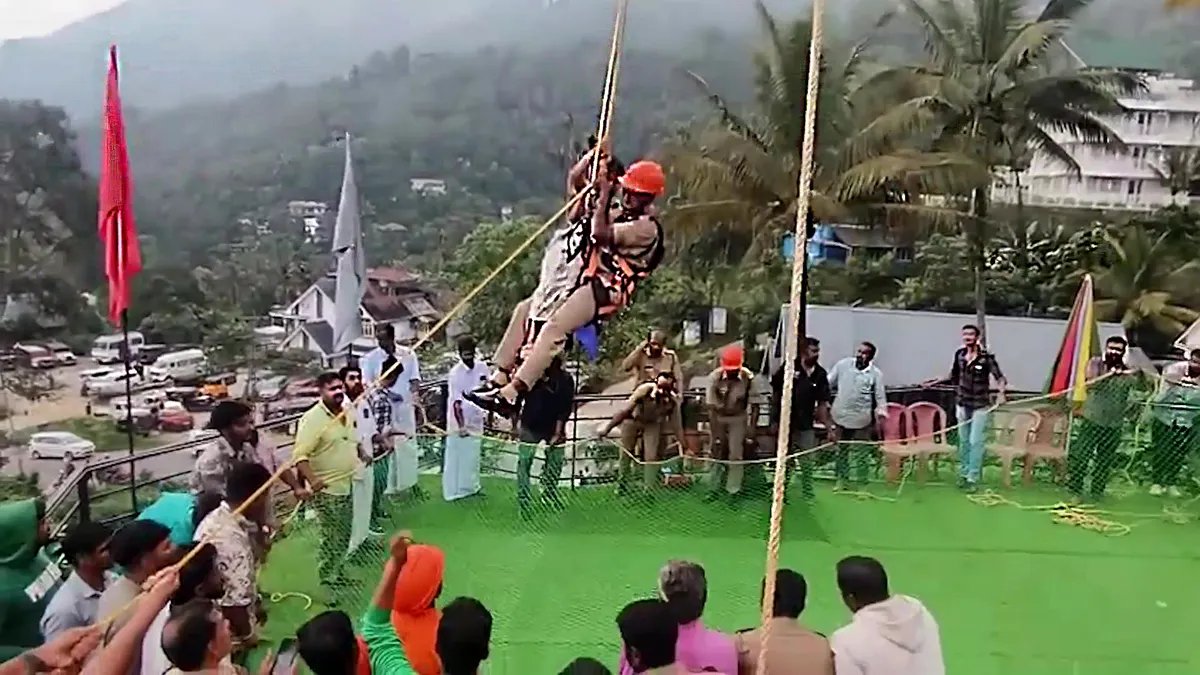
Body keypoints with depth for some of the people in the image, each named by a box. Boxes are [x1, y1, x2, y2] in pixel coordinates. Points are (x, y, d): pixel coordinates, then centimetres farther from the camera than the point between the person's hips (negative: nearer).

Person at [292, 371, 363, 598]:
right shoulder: (312, 419, -19)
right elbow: (300, 455, -25)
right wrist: (311, 479, -38)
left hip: (347, 486, 8)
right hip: (326, 489, -8)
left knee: (344, 537, 19)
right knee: (330, 540, 1)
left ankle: (338, 575, 34)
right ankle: (328, 582, 15)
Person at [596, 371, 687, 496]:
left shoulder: (673, 400, -26)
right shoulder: (645, 389, -36)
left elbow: (677, 424, -14)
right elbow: (625, 409, -31)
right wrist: (608, 427, -29)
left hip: (652, 424, 2)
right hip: (633, 420, -2)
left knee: (651, 457, -7)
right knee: (626, 454, 7)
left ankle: (649, 490, 3)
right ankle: (621, 485, 27)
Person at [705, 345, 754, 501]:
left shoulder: (748, 378, -20)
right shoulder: (715, 377, -20)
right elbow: (711, 406, -15)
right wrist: (714, 432, -14)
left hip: (738, 419, -1)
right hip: (718, 418, 1)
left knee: (736, 455, -5)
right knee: (717, 453, 9)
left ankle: (733, 492, 5)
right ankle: (715, 488, 24)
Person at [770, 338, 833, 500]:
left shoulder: (820, 374, -2)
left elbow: (822, 404, 1)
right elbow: (776, 394, -4)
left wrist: (829, 428, -4)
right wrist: (773, 420, -4)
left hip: (806, 426, 2)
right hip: (785, 423, -2)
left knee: (807, 462, 6)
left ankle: (807, 492, 19)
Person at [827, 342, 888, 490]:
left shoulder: (875, 373, -6)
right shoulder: (843, 365, -3)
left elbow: (880, 396, -6)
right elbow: (828, 383, 4)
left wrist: (882, 411, -21)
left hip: (862, 418, -2)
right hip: (842, 415, 2)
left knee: (862, 452, 6)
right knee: (841, 449, 15)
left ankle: (862, 483, 16)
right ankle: (841, 479, 28)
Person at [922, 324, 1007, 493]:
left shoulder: (986, 357, -14)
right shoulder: (959, 354, 1)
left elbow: (1000, 377, -14)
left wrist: (1001, 392, -32)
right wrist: (937, 381, 9)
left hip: (980, 406, -5)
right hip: (962, 404, 5)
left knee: (976, 442, -4)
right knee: (963, 441, 12)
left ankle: (973, 478, 1)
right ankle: (963, 473, 23)